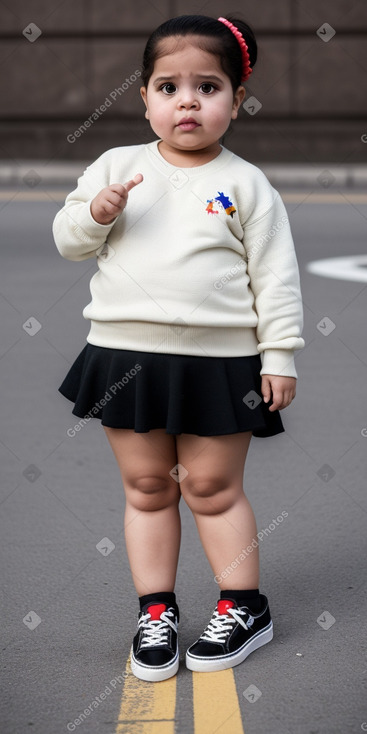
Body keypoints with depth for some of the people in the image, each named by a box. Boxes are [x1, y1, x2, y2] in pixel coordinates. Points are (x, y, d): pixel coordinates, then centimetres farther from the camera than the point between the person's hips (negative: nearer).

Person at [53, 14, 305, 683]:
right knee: (146, 487, 10)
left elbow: (276, 277, 0)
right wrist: (95, 213, -13)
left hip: (219, 359, -2)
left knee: (212, 487, 5)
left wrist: (280, 356, -4)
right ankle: (156, 611, 22)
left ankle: (244, 608, 20)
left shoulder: (247, 185, -1)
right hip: (126, 355, 3)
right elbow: (67, 239, 8)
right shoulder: (116, 166, 4)